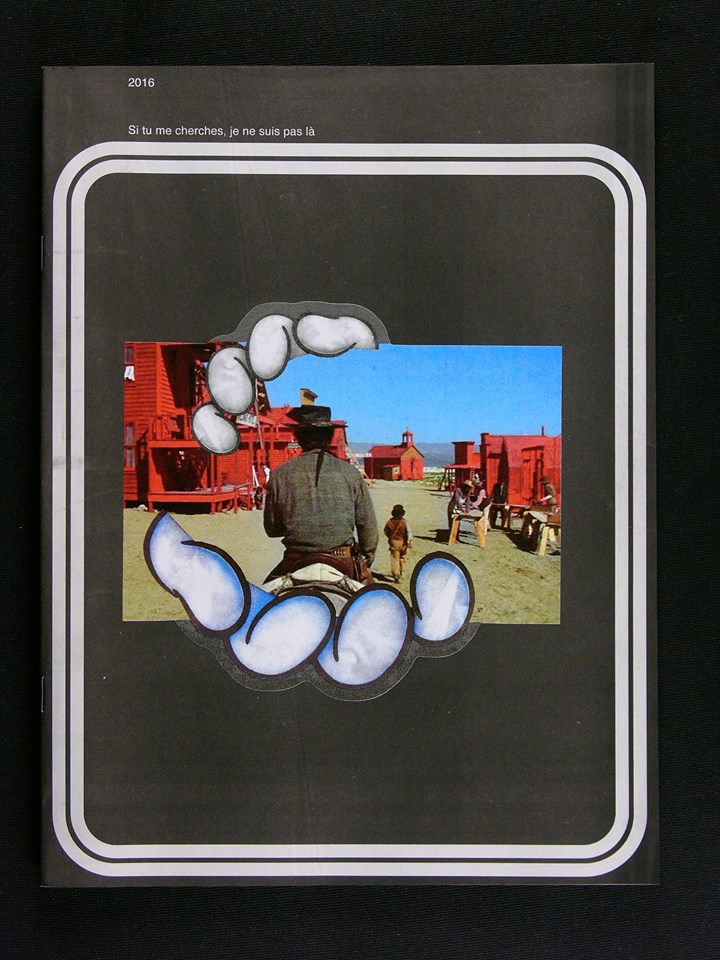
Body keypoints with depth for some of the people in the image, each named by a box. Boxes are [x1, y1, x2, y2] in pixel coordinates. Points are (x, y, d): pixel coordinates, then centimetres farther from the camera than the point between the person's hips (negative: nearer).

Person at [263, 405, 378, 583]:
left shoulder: (280, 475, -2)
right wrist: (365, 564, 18)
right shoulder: (350, 473, -1)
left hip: (295, 564, 0)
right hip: (344, 565, 0)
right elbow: (368, 526, 4)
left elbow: (271, 528, 7)